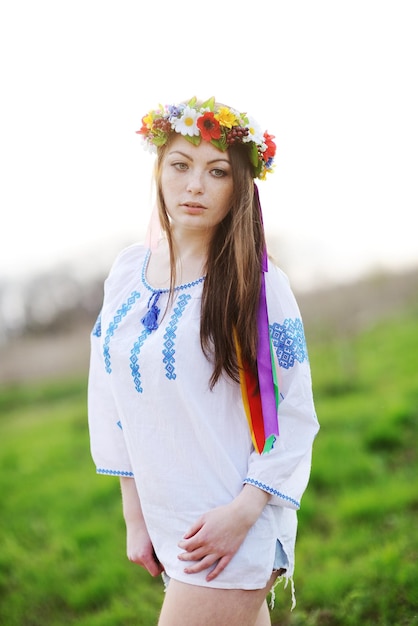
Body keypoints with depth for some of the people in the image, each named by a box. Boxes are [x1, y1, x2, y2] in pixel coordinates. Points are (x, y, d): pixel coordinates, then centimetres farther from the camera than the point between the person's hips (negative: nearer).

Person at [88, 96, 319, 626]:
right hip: (165, 524, 5)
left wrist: (242, 513, -18)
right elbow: (115, 402, 8)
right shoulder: (128, 271, 3)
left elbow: (295, 417, -9)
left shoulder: (258, 285, -11)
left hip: (237, 528, -5)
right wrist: (135, 516, 8)